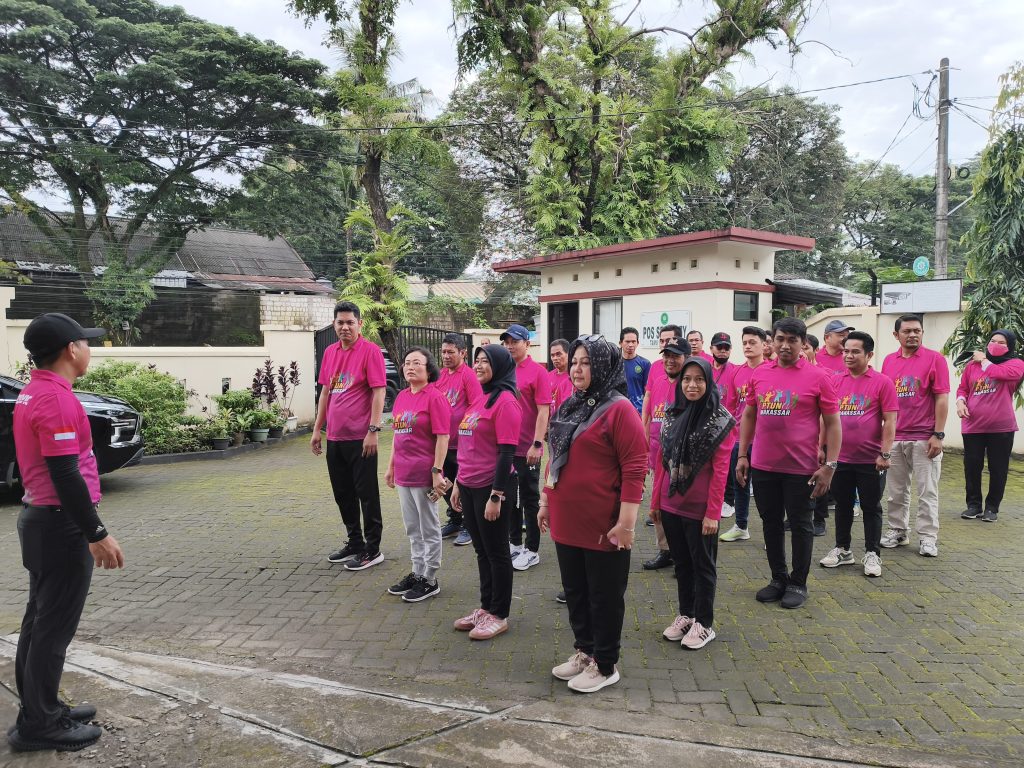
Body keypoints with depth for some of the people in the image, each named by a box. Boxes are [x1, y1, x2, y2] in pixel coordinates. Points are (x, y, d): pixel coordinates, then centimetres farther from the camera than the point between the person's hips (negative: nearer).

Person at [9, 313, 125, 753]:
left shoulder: (32, 393, 11)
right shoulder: (57, 399, -20)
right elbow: (65, 476, -24)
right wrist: (97, 534, -21)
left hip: (39, 518, 10)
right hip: (61, 525, -10)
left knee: (40, 621, 17)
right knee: (54, 627, 0)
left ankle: (40, 709, 29)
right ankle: (38, 725, 12)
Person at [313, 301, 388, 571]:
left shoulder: (370, 351, -9)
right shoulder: (330, 352, 11)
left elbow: (379, 392, -13)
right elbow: (325, 392, 17)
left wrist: (373, 430, -18)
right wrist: (317, 429, 15)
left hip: (360, 437, -7)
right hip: (334, 437, 7)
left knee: (366, 493, 2)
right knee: (343, 493, 15)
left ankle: (372, 549, 13)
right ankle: (354, 543, 30)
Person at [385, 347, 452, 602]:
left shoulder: (434, 396, -12)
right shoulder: (401, 396, 10)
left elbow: (442, 437, -15)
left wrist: (437, 471, -19)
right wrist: (391, 466, 17)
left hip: (424, 474, -8)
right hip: (403, 474, 8)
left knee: (429, 529, 5)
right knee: (412, 529, 18)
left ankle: (430, 580, 17)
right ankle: (417, 573, 31)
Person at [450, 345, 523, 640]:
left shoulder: (505, 400, -14)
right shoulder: (479, 399, 12)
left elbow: (506, 452, -18)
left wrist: (496, 496, -19)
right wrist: (458, 483, 18)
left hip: (491, 487, -8)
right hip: (469, 486, 8)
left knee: (496, 552, 6)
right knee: (481, 550, 18)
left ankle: (499, 615, 19)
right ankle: (486, 607, 31)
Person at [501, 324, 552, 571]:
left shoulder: (537, 371, -10)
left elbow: (544, 410, -13)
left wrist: (537, 444, -19)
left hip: (527, 449, -6)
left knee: (530, 500, 5)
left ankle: (532, 551, 16)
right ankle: (515, 543, 30)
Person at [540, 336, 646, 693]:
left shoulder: (619, 409, -14)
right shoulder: (569, 407, 11)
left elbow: (635, 469, -17)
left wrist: (626, 522, -19)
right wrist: (546, 501, 19)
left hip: (602, 526, -7)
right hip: (566, 522, 8)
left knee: (604, 596, 9)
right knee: (575, 591, 19)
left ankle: (605, 665, 25)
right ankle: (585, 651, 38)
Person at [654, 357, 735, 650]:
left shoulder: (720, 421, -10)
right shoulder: (672, 415, 5)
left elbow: (720, 470, -12)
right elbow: (663, 461, 8)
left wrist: (713, 513, -14)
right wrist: (656, 500, 8)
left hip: (699, 508, -5)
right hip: (670, 505, 5)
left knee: (703, 565, 9)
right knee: (681, 562, 17)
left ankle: (704, 624, 23)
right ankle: (685, 615, 32)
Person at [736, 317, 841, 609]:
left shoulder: (818, 377, -6)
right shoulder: (759, 374, 5)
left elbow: (833, 423, -4)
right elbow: (749, 415, 13)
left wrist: (829, 465, -10)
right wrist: (742, 455, 9)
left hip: (800, 467, -4)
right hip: (762, 466, 4)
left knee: (800, 525, 8)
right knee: (771, 523, 14)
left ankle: (798, 584, 23)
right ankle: (778, 578, 29)